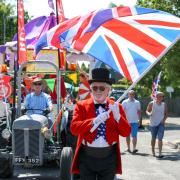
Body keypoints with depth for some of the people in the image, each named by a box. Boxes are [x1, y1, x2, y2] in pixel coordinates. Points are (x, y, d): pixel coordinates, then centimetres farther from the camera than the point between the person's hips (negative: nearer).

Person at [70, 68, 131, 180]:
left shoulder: (116, 107, 5)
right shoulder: (81, 105, 1)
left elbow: (126, 132, 0)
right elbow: (74, 128, -11)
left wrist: (117, 116, -18)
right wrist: (95, 120, -23)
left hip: (109, 159, 1)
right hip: (87, 157, -1)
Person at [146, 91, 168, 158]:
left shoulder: (164, 104, 2)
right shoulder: (151, 103, -4)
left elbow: (166, 114, 10)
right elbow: (147, 111, 4)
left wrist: (164, 119, -7)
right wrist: (149, 113, -19)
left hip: (161, 124, 0)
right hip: (153, 123, 0)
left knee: (160, 138, -12)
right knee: (153, 138, 13)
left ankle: (160, 153, -12)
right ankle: (153, 151, 32)